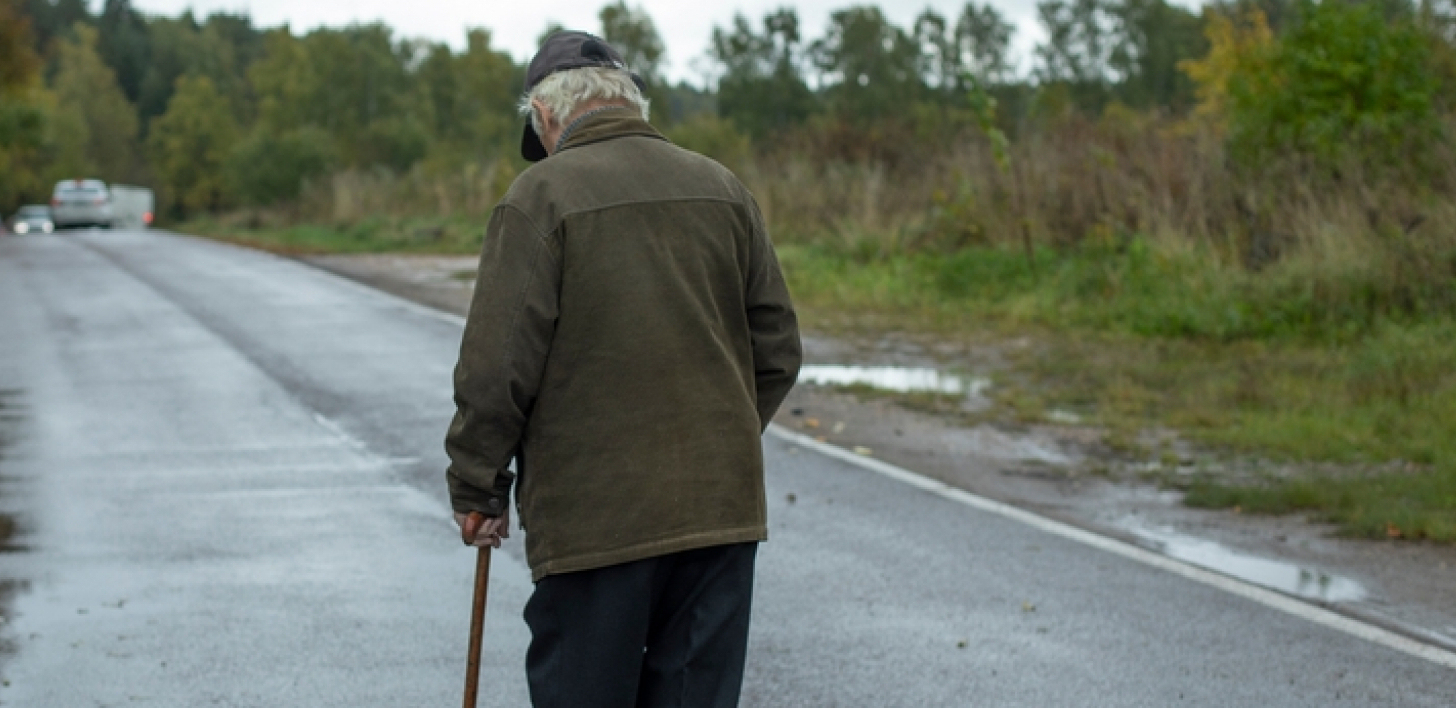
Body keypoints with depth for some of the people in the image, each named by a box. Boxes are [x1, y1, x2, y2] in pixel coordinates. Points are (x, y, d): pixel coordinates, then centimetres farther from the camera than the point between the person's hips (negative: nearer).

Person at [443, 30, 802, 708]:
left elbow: (496, 368, -11)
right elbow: (778, 350, 12)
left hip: (594, 518, -5)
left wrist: (477, 490, 1)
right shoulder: (724, 188, 8)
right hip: (722, 512, 5)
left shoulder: (541, 196, -7)